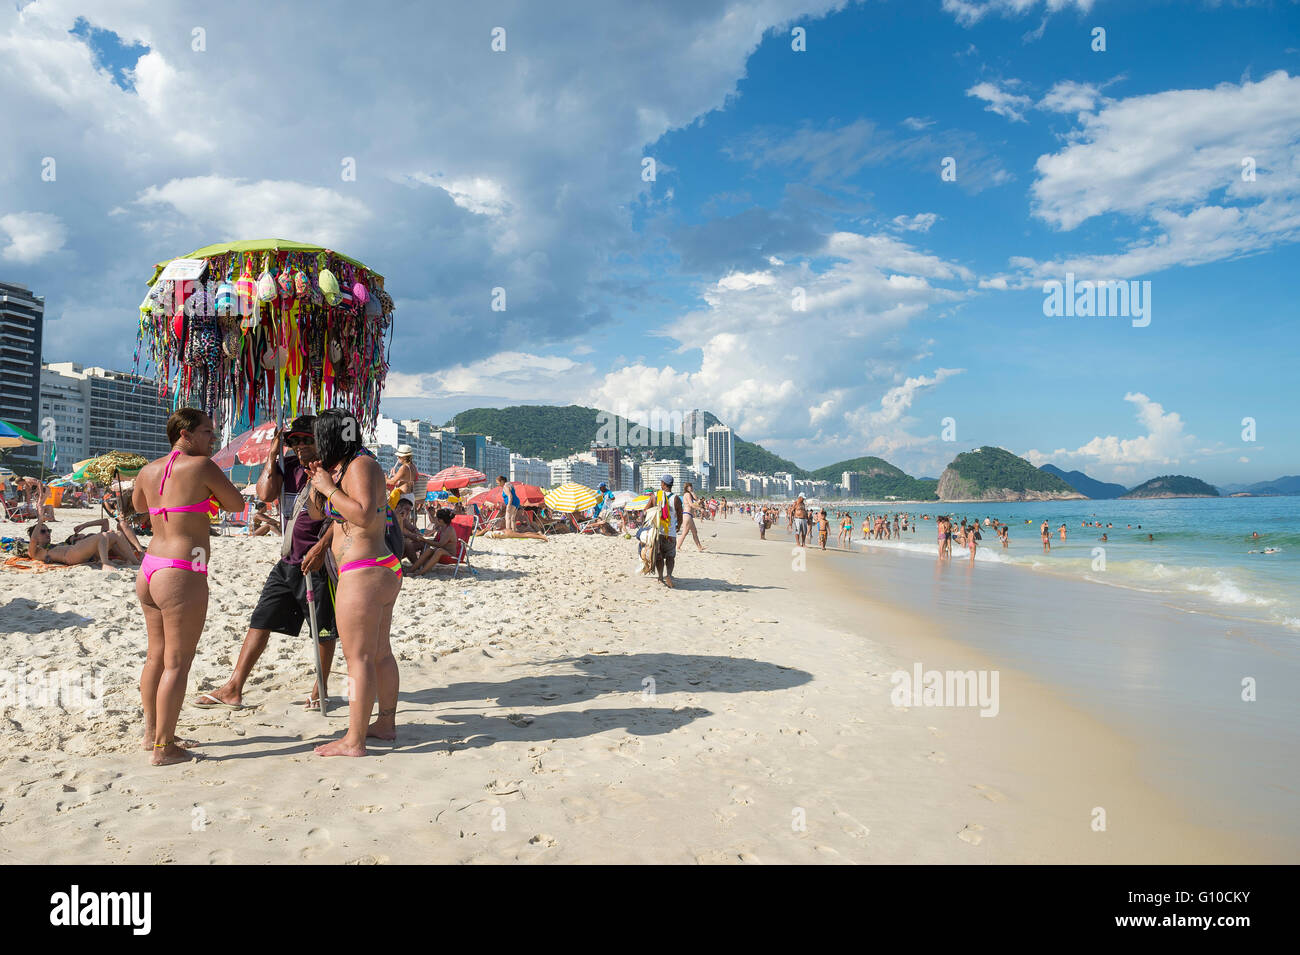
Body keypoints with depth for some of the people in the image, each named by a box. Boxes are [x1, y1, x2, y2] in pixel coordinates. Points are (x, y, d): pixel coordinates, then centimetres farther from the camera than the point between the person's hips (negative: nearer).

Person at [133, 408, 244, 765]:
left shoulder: (148, 470, 9)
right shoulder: (201, 465, -12)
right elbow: (236, 503, -2)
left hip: (149, 570, 8)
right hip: (181, 575, -8)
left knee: (157, 655, 20)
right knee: (177, 663, 0)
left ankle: (151, 731, 33)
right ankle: (163, 747, 7)